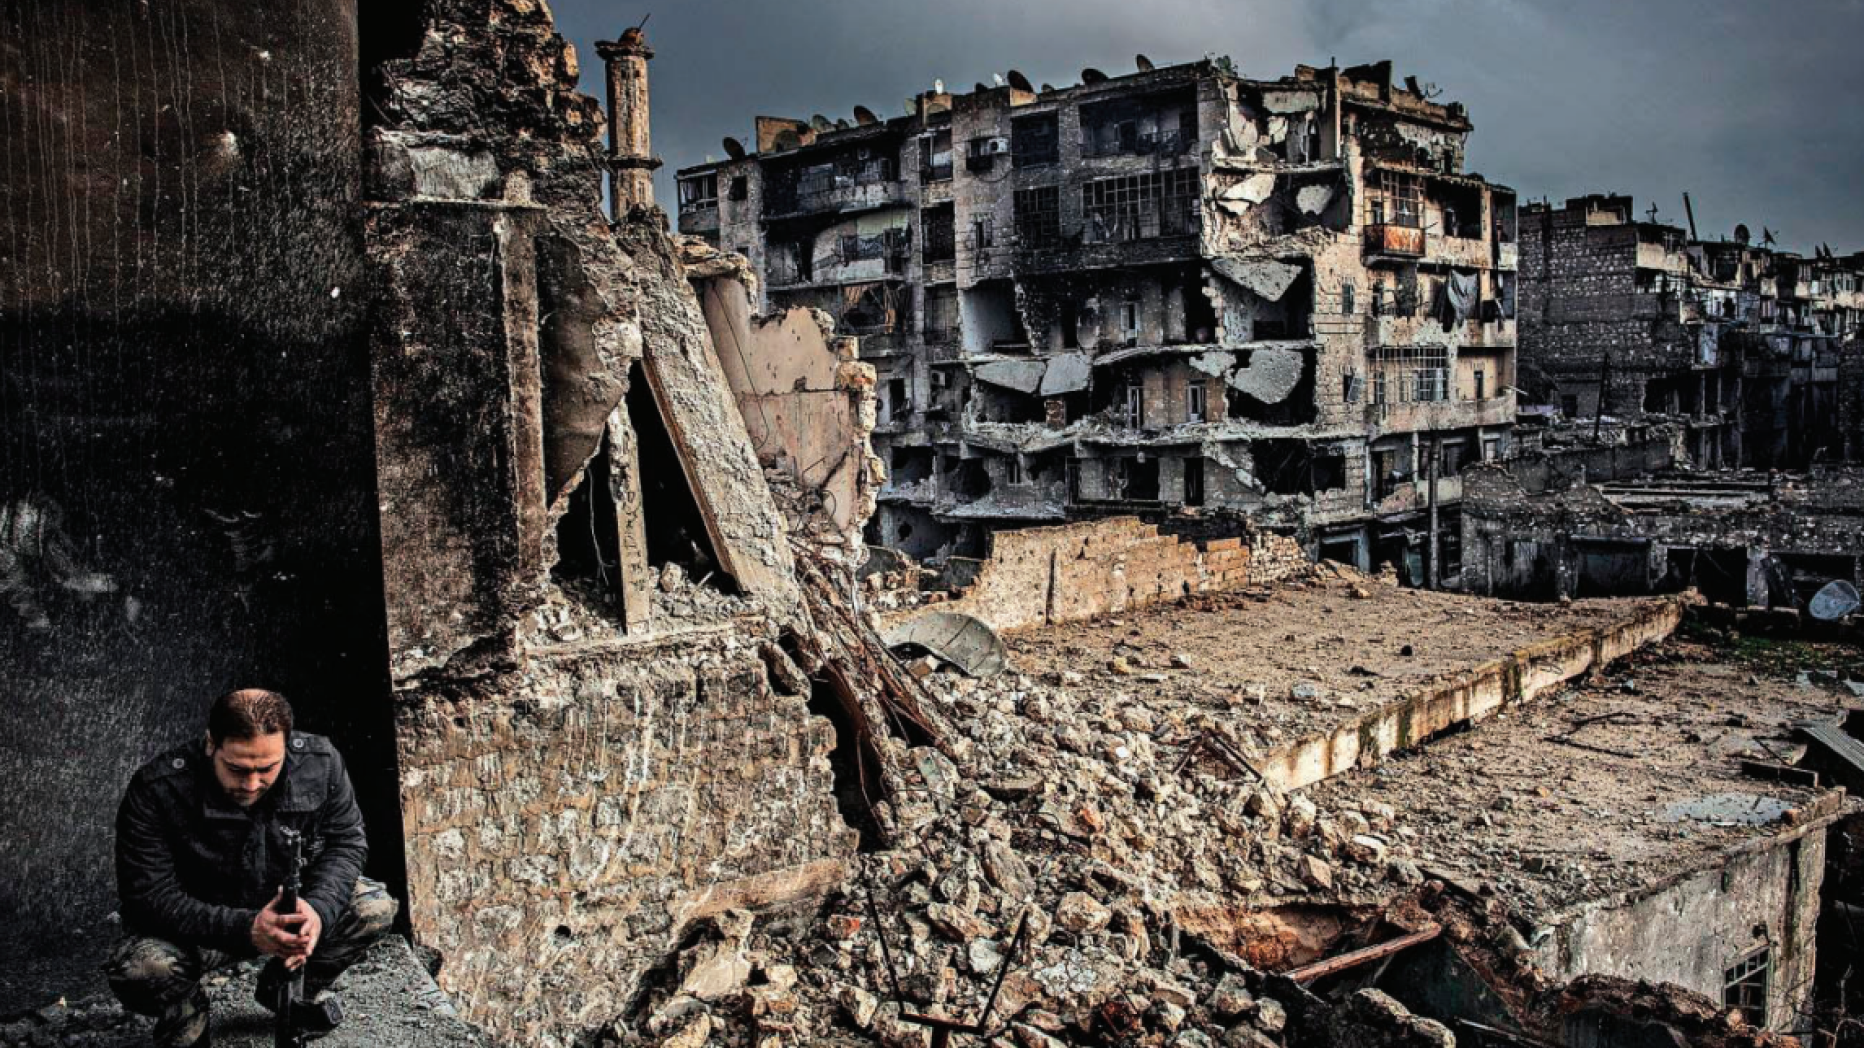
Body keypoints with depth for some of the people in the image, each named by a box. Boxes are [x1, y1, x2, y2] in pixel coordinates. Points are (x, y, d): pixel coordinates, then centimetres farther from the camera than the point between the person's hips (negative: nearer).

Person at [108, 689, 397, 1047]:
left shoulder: (320, 762, -20)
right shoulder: (156, 790, -27)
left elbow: (345, 842, -9)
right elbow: (148, 895, -27)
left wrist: (318, 909, -31)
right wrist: (244, 929, -40)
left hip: (288, 906, 3)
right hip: (199, 923, -3)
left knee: (376, 908, -17)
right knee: (138, 970, -33)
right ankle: (185, 1017, 6)